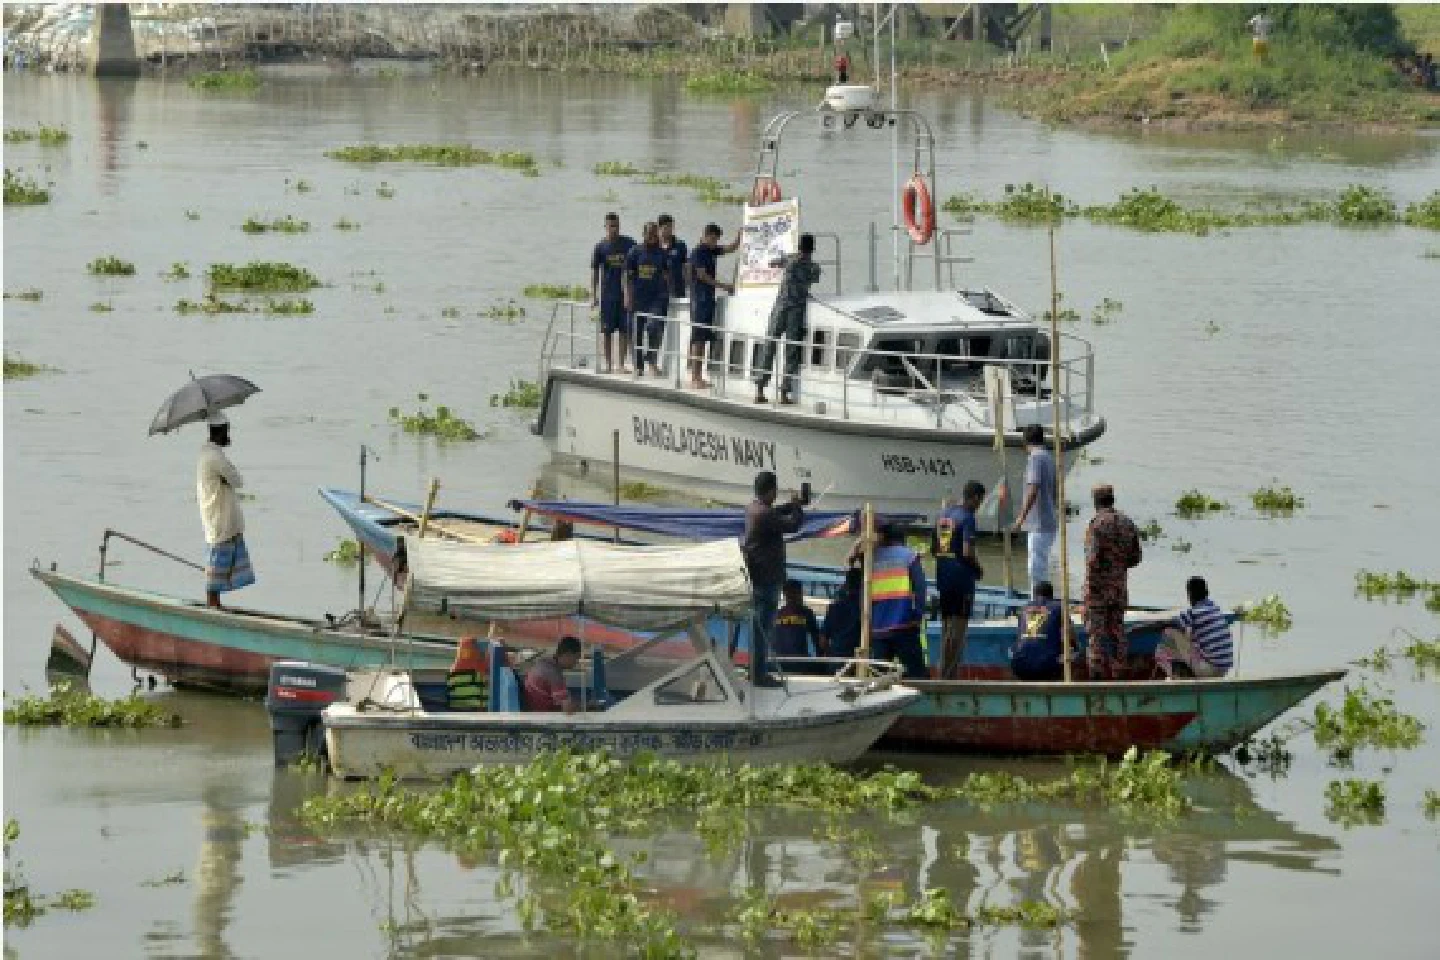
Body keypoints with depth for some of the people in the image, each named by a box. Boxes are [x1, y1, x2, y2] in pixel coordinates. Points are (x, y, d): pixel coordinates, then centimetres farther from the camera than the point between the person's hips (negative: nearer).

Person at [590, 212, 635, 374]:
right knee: (607, 331, 4)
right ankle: (608, 364, 12)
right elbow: (594, 272, 3)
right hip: (607, 295, 0)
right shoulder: (601, 247, 1)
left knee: (625, 331, 1)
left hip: (625, 294, 0)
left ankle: (623, 363, 7)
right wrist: (593, 296, -2)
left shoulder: (629, 244, 2)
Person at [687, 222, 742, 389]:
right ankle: (694, 378, -10)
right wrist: (724, 286, -15)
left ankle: (698, 376, 13)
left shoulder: (711, 251, 14)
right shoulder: (699, 252, -11)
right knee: (698, 338, -9)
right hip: (700, 299, -9)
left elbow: (730, 249, 22)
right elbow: (702, 275, -16)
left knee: (704, 338, 10)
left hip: (708, 299, 9)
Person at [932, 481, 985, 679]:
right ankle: (950, 675, -4)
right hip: (961, 579, -7)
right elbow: (968, 552, -20)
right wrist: (978, 570, -4)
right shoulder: (967, 518, -12)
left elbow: (933, 549, 16)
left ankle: (943, 672, 18)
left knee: (946, 627, 15)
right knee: (958, 627, -3)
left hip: (943, 577, 7)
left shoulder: (943, 515, 12)